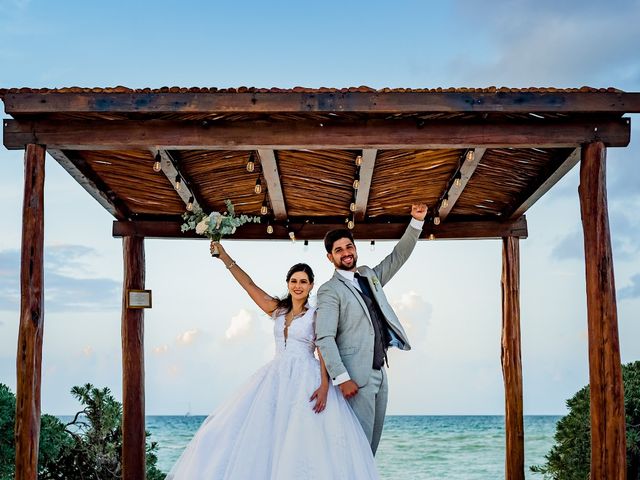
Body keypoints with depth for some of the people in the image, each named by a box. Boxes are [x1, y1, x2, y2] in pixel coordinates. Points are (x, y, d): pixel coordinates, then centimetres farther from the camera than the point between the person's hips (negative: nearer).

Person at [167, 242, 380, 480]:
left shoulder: (317, 315, 0)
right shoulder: (277, 309, 11)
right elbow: (250, 285, 6)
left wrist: (325, 385, -21)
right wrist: (225, 258, 0)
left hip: (306, 380, -4)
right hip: (275, 378, 5)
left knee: (305, 438, -12)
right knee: (265, 432, -3)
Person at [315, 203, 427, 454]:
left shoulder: (369, 276, 15)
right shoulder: (329, 291, -7)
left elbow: (398, 256, 22)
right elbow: (324, 338, -14)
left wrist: (417, 222, 8)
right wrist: (342, 378, -21)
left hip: (379, 373, 7)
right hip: (356, 377, -7)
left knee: (372, 443, 9)